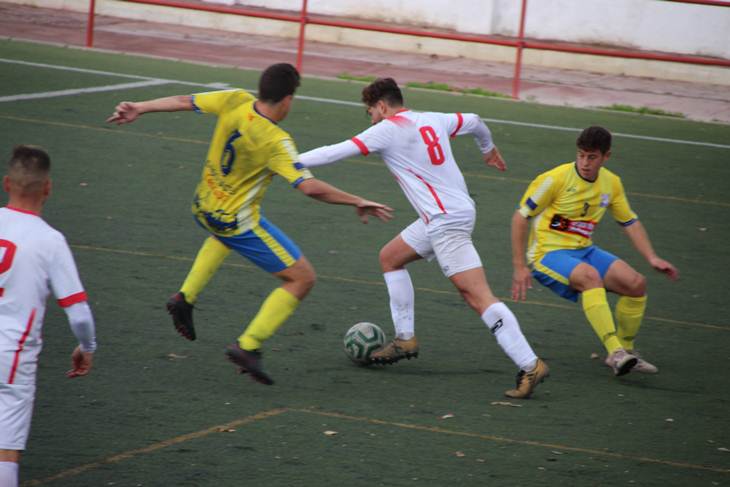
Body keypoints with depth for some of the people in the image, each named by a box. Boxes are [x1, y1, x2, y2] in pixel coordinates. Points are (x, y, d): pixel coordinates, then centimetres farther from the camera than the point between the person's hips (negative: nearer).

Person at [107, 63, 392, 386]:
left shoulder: (235, 101, -12)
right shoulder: (275, 141, -28)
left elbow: (184, 102, -1)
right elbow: (310, 187, -33)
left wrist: (139, 108, 11)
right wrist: (356, 202, -22)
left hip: (203, 209, 8)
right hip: (237, 222, -8)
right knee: (302, 278, -1)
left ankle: (186, 297, 31)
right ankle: (248, 346, -6)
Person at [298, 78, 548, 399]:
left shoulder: (387, 130, -8)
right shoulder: (432, 120, 13)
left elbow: (337, 152, -10)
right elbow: (473, 122, 29)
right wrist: (489, 148, 50)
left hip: (446, 222, -9)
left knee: (477, 297, -13)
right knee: (389, 257, 22)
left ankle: (530, 365, -19)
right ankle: (405, 339, 25)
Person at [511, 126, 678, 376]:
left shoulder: (611, 183, 3)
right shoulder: (556, 179, -14)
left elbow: (630, 222, 16)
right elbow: (520, 217, -10)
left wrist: (652, 258, 4)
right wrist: (520, 266, -12)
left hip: (584, 250, 6)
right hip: (548, 252, -6)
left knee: (636, 283, -11)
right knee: (590, 275, -37)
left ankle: (625, 350, 11)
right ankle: (615, 352, -43)